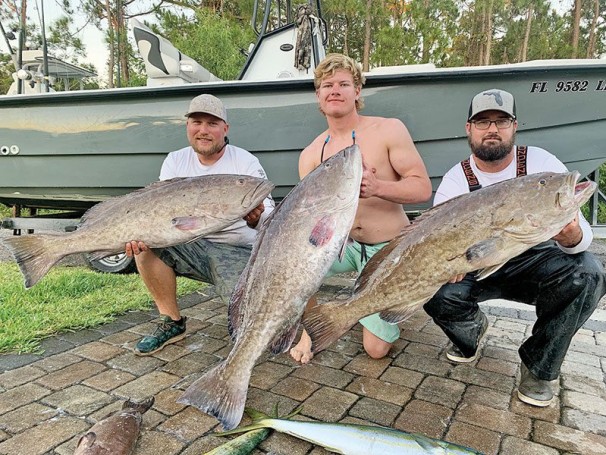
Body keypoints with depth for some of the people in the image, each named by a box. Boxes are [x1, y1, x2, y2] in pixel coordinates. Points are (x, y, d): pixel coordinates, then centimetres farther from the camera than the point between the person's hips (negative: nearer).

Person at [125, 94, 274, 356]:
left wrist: (256, 219, -40)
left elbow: (269, 216, -15)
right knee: (145, 242, -21)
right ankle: (172, 323, -2)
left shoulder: (245, 162, -7)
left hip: (239, 252, -4)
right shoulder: (176, 161, 5)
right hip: (191, 246, 5)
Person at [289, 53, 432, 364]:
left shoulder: (389, 130, -10)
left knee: (376, 350, -3)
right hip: (343, 243, 3)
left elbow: (423, 188, -14)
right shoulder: (311, 154, 0)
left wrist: (377, 188, -33)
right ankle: (307, 329, 0)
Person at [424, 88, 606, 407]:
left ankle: (538, 367, -7)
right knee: (436, 292, -28)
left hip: (534, 262, 0)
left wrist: (573, 238, -40)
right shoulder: (455, 180, -9)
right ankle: (472, 332, 12)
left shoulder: (542, 164, -10)